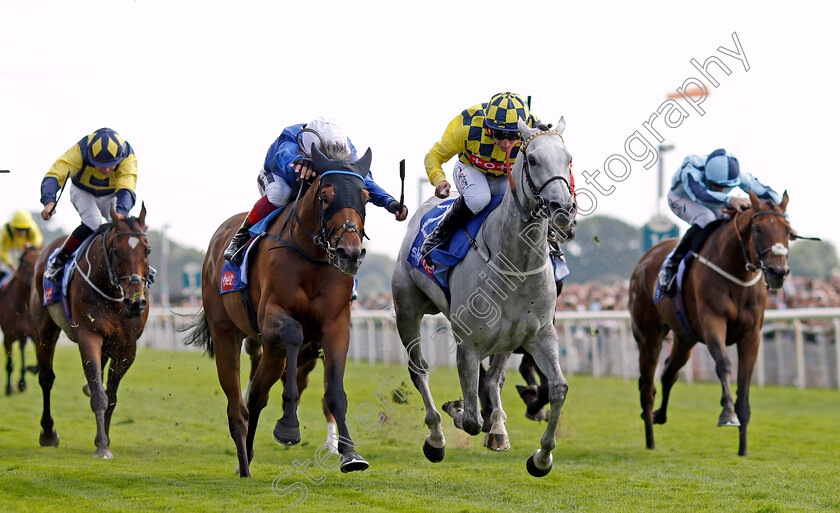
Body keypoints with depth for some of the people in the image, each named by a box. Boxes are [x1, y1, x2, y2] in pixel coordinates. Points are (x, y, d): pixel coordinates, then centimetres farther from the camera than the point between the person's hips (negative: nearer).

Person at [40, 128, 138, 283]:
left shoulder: (128, 157, -34)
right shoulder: (80, 152, -36)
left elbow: (126, 189, -46)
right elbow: (55, 174, -44)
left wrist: (120, 212, -66)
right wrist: (49, 202, -62)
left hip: (111, 195, 2)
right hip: (83, 192, -2)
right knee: (93, 222, -29)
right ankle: (59, 261, -14)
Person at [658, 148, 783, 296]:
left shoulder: (738, 175, -31)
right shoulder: (691, 167, -43)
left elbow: (770, 195, -20)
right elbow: (697, 193, -63)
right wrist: (729, 200, -78)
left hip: (714, 206, 5)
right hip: (681, 199, -5)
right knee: (706, 220, -37)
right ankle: (671, 266, -28)